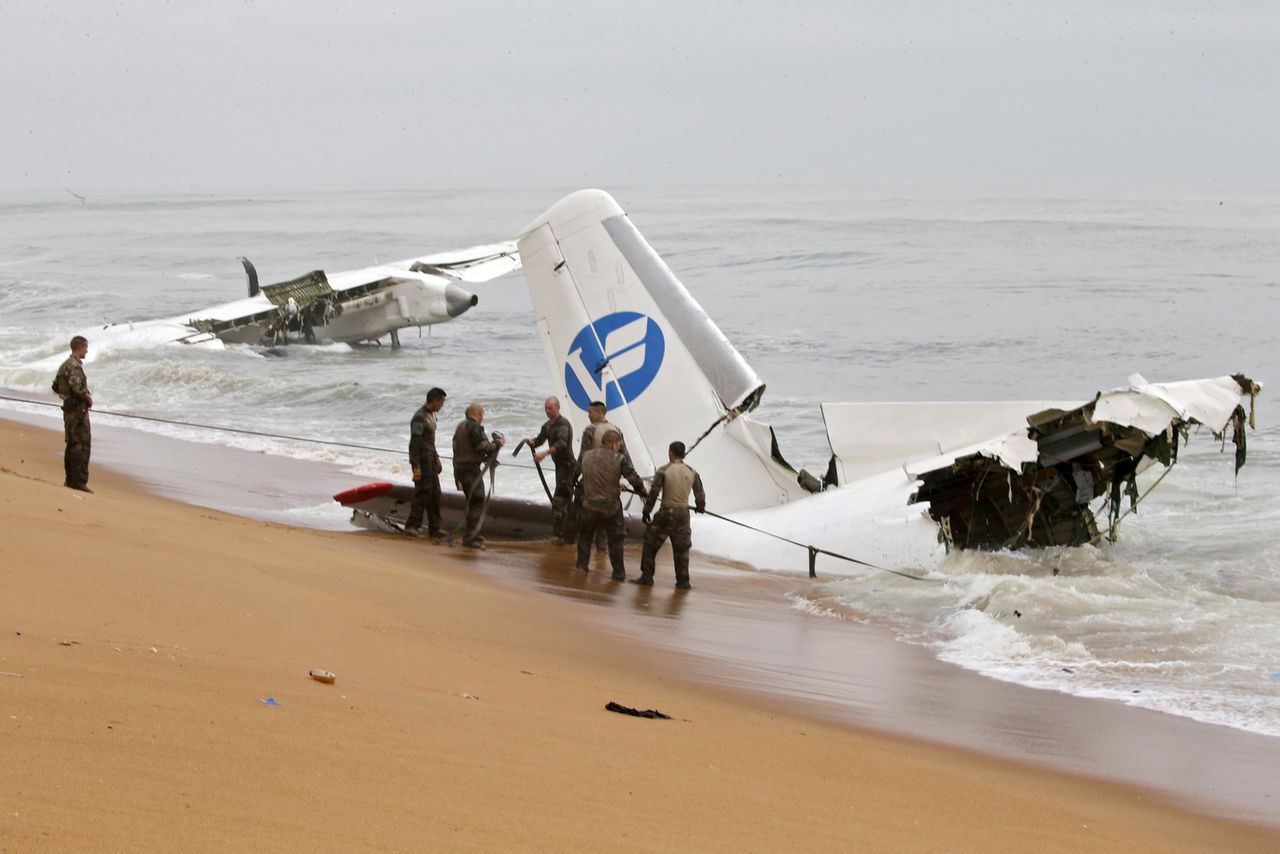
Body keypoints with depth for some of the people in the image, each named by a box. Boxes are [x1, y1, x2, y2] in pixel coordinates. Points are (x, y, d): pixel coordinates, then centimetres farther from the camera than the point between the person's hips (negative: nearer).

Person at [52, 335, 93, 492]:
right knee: (81, 446, -9)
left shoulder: (65, 365, 14)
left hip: (68, 409, 10)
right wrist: (88, 398, -13)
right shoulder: (75, 366, -16)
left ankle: (70, 479, 20)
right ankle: (79, 481, -11)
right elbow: (77, 387, -28)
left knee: (72, 445, 15)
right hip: (78, 410, -10)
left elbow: (56, 387, 21)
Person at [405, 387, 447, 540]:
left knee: (435, 494, 9)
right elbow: (414, 443, -21)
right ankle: (412, 526, -5)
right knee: (423, 492, -9)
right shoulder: (419, 418, -19)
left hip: (430, 459, 10)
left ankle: (434, 529, 12)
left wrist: (436, 458, 23)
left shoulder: (431, 414, 12)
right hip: (421, 460, -10)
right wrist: (416, 467, -23)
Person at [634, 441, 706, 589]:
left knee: (650, 545, 10)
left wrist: (646, 511, 1)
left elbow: (653, 493, -9)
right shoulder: (692, 473, 2)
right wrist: (700, 507, 31)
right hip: (683, 513, 3)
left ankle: (646, 577, 9)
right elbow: (700, 495, 10)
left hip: (666, 512, -3)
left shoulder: (663, 471, -8)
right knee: (682, 549, 13)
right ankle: (683, 581, 14)